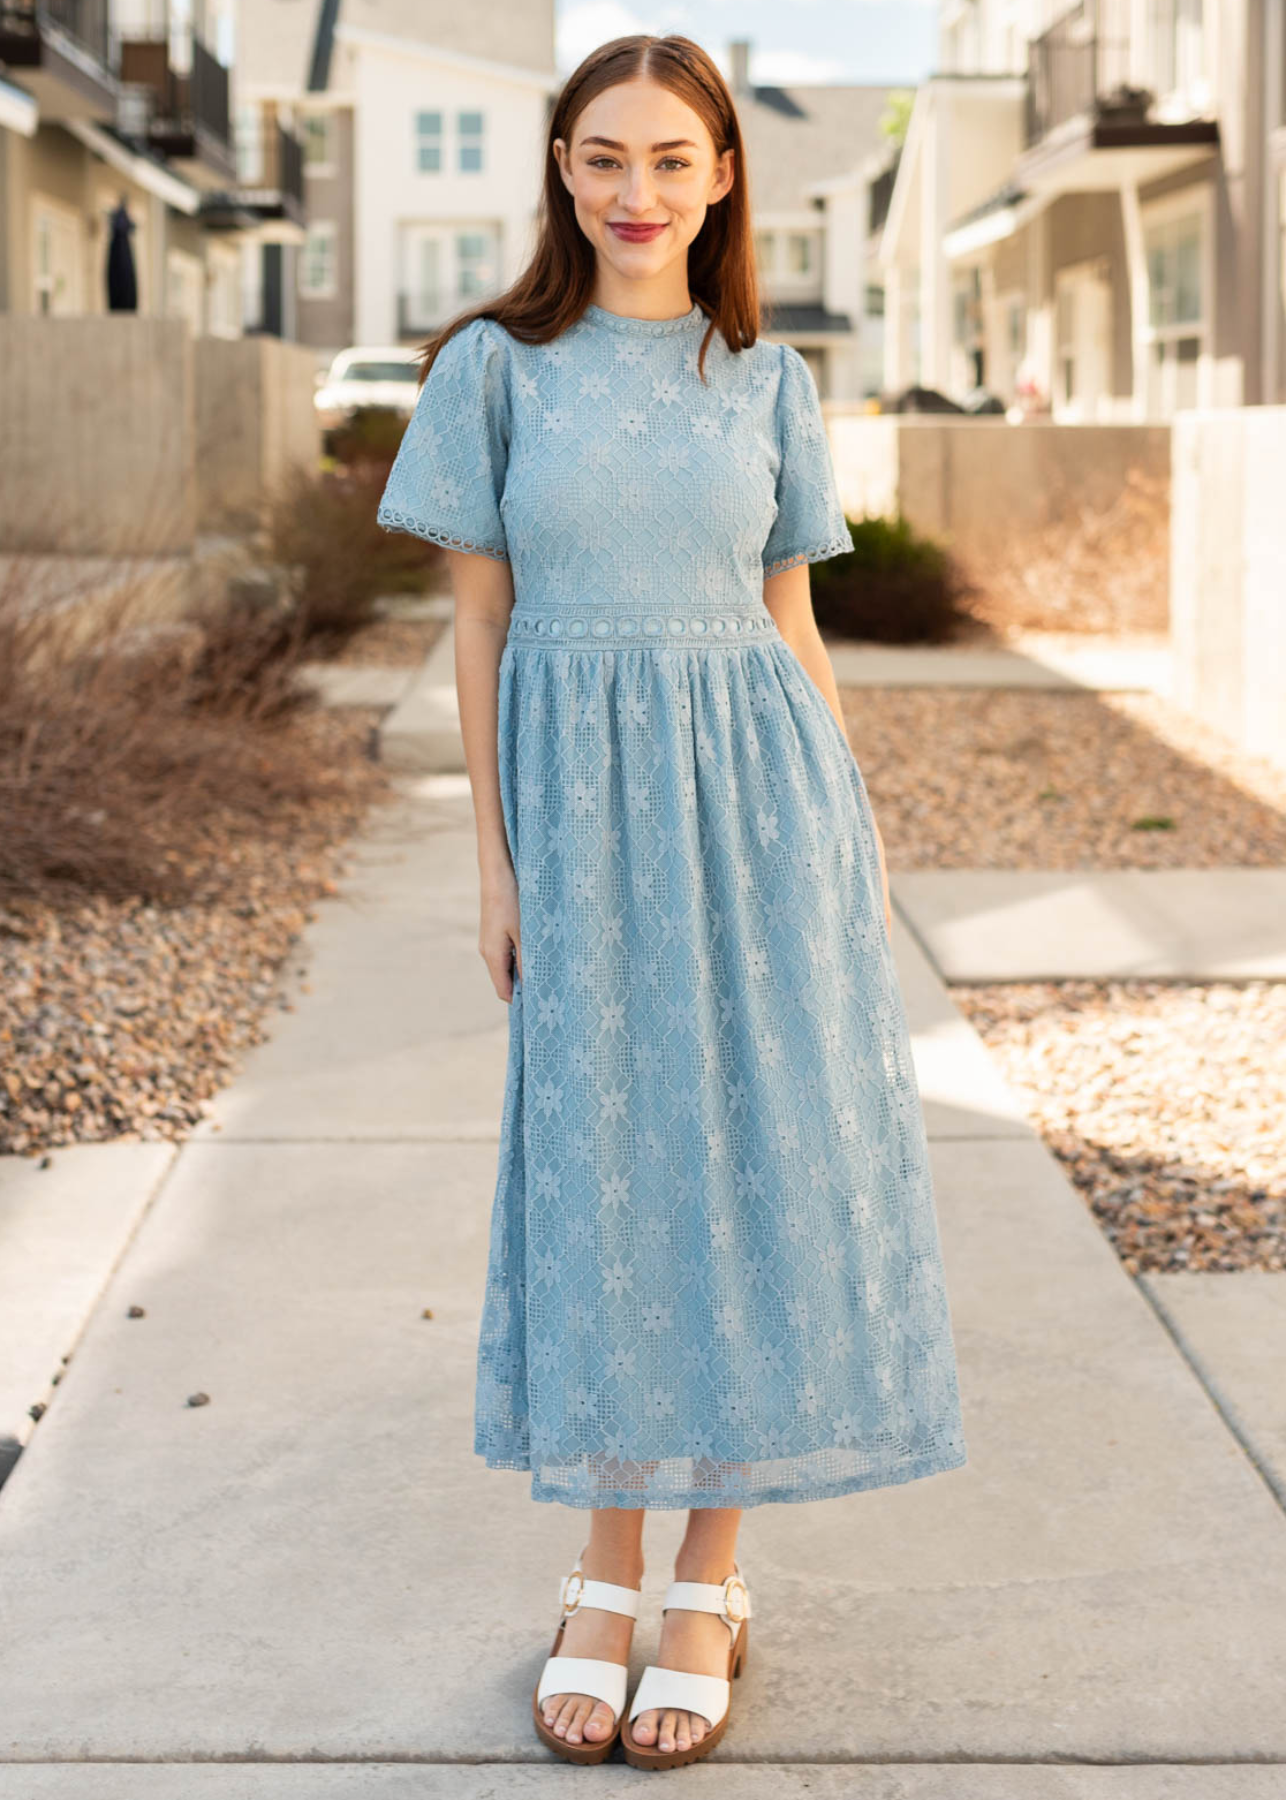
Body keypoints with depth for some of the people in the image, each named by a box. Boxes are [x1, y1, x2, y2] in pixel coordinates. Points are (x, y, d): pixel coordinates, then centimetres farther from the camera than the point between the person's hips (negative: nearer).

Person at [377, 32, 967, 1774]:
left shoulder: (767, 380, 7)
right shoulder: (496, 366, 2)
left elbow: (794, 626, 11)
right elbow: (480, 622, 2)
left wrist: (860, 827, 7)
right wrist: (497, 859, -2)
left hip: (757, 789, 1)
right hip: (586, 801, -1)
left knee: (763, 1163, 1)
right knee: (599, 1171, 3)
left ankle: (712, 1580, 14)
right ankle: (606, 1576, 18)